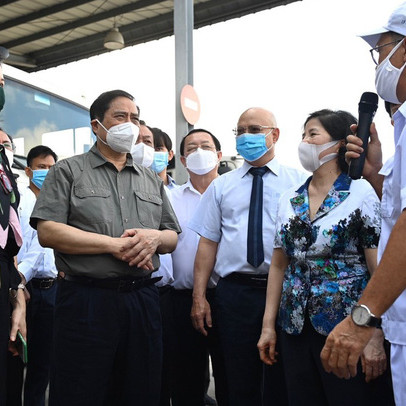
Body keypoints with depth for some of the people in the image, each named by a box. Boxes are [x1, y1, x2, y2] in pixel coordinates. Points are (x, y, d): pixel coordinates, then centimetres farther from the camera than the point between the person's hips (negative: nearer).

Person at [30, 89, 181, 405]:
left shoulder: (151, 180, 18)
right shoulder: (68, 171, 3)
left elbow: (173, 238, 17)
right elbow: (47, 232, -9)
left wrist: (154, 237, -8)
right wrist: (116, 245, -14)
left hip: (142, 298, 5)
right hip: (86, 299, -4)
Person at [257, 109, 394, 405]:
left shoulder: (361, 193, -6)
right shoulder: (289, 200, 9)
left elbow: (380, 270, -10)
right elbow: (279, 265, 12)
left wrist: (376, 337, -16)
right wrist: (269, 324, 7)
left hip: (347, 325, -5)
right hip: (295, 327, 5)